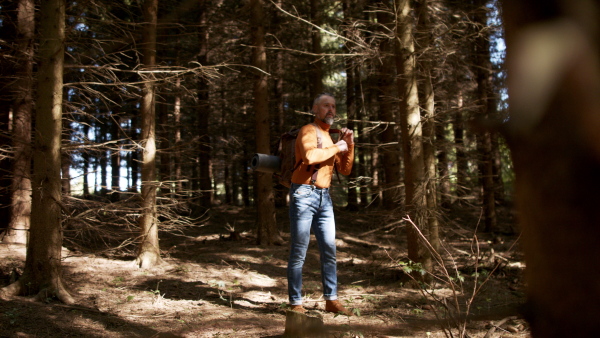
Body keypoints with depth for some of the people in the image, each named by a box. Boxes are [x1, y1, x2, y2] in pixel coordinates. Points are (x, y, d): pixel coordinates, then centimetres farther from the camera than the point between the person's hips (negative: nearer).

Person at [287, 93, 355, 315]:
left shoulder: (330, 138, 20)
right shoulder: (308, 131, -4)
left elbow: (345, 170, 18)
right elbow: (310, 156, -25)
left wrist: (349, 146, 6)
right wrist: (336, 148, -12)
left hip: (324, 197, 8)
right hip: (304, 195, -8)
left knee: (329, 250, 7)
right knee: (299, 252, -3)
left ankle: (331, 300, 15)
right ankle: (295, 303, 4)